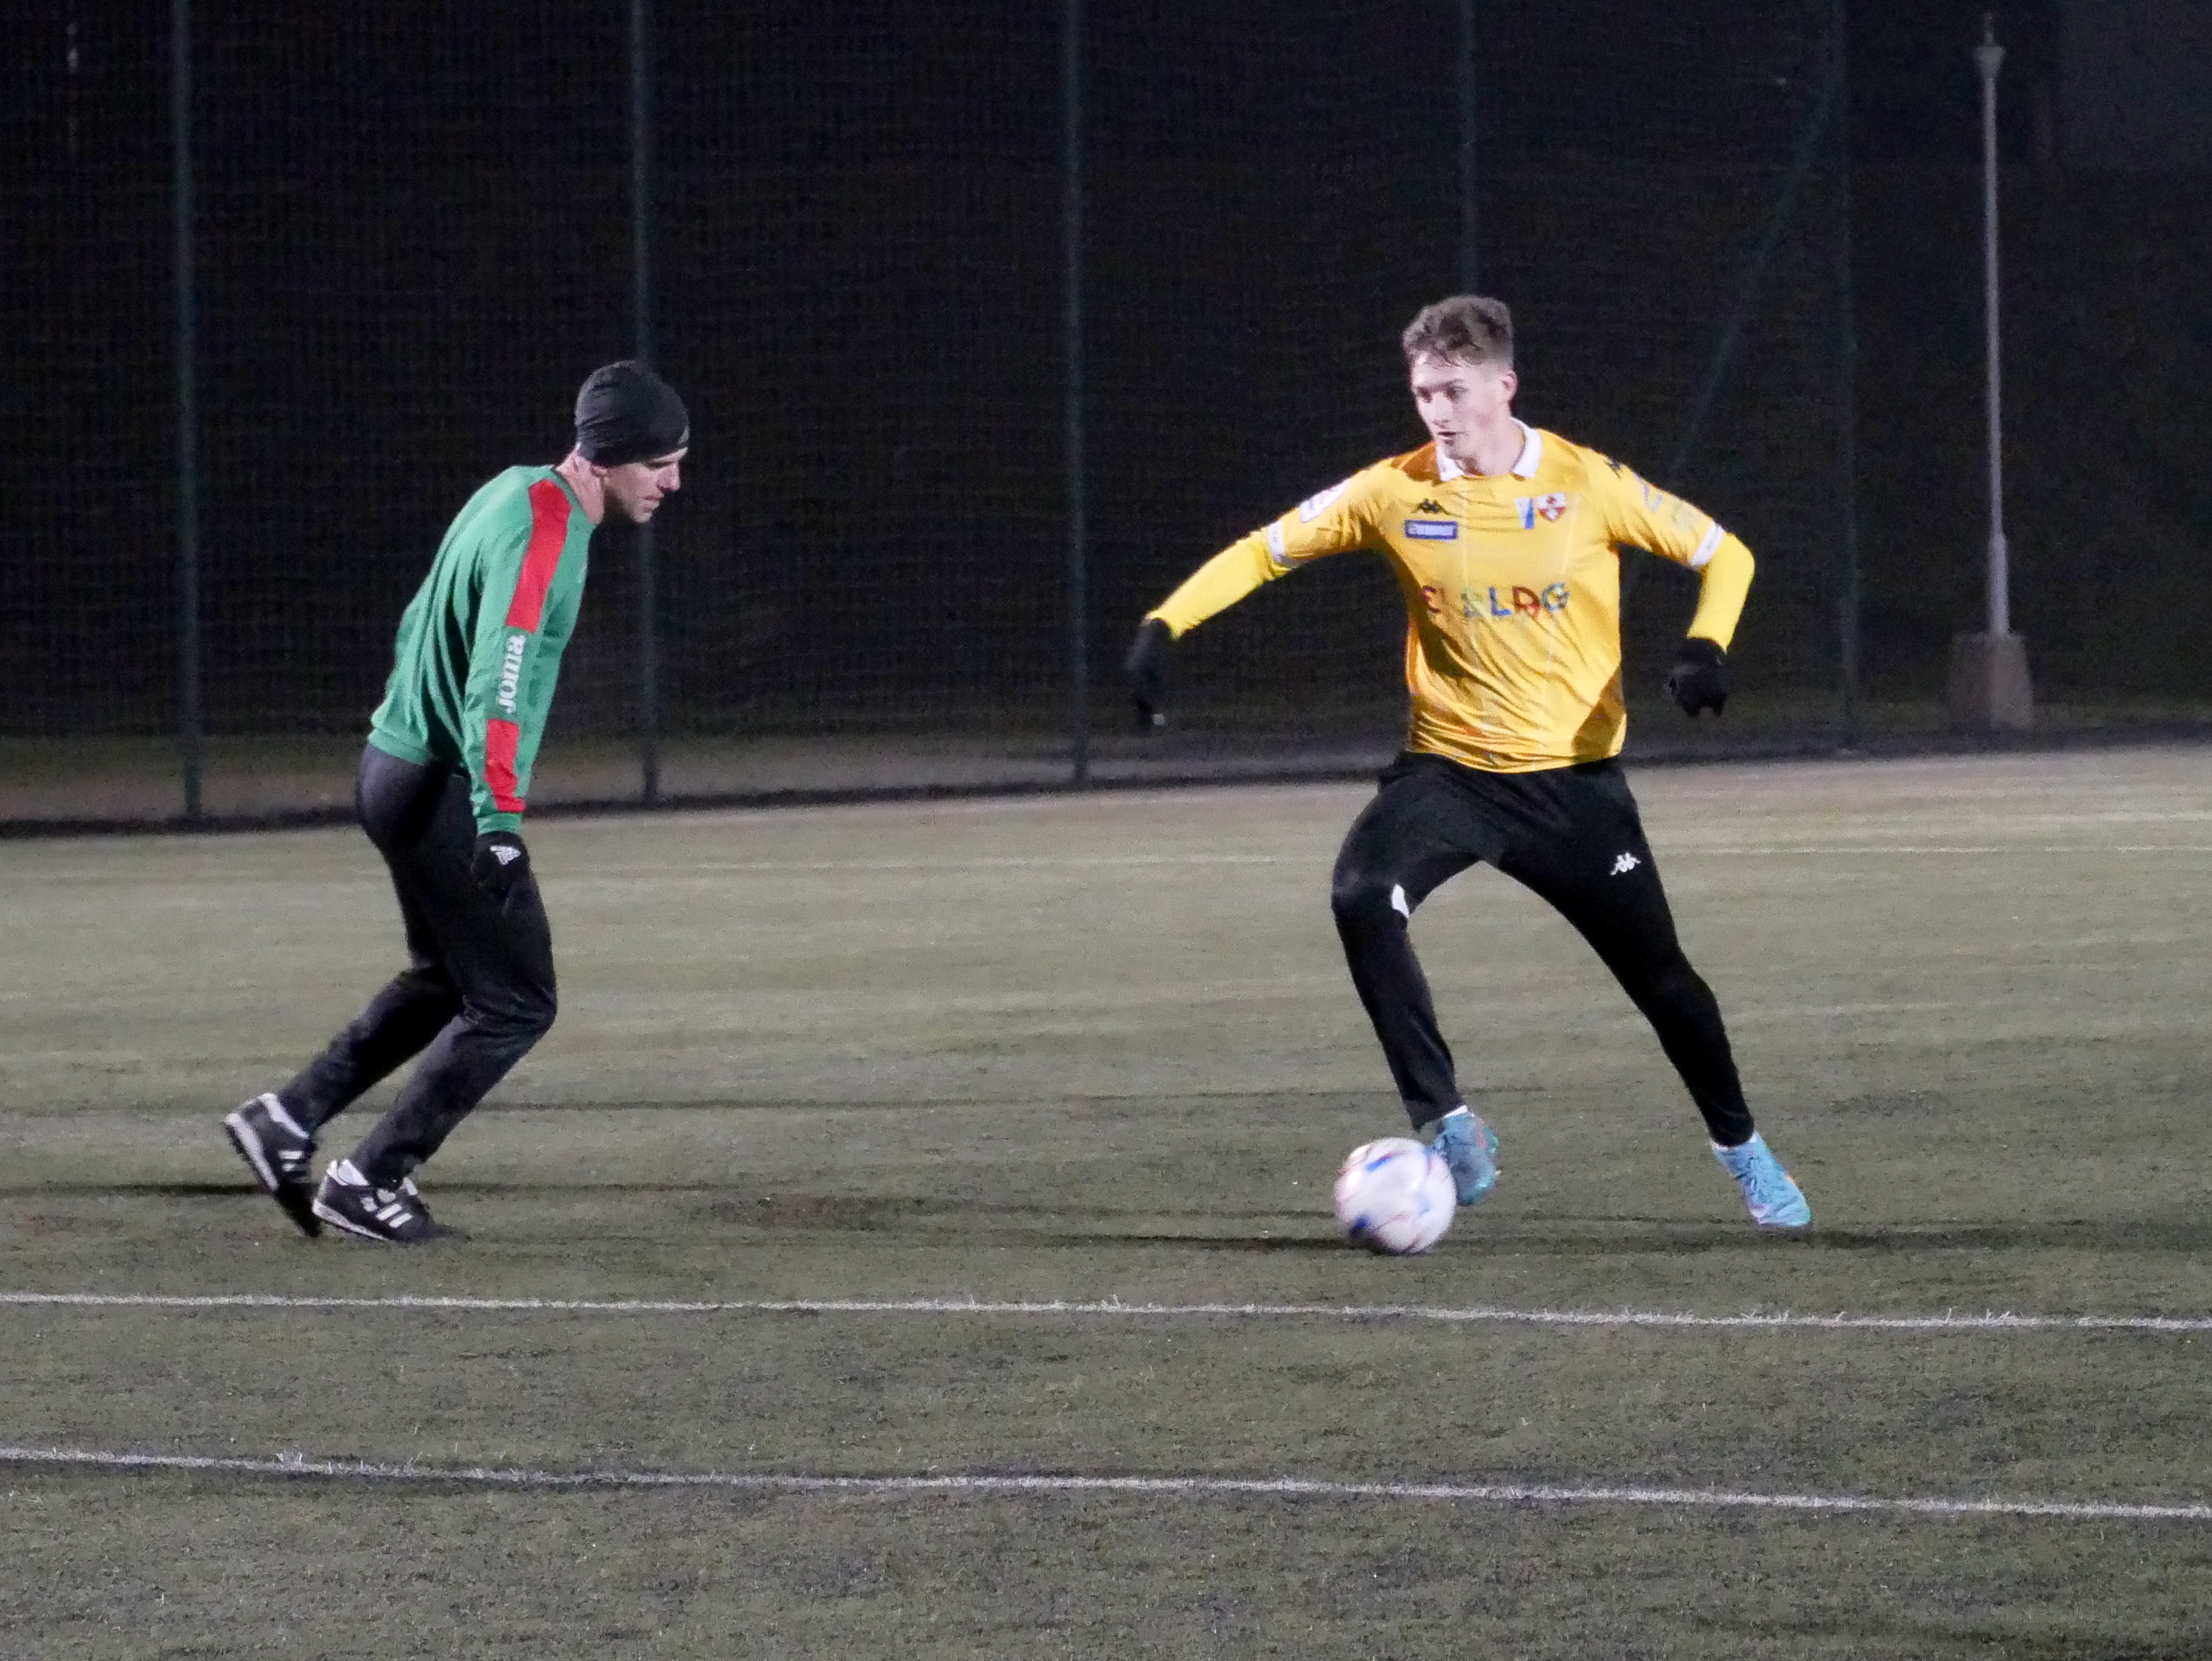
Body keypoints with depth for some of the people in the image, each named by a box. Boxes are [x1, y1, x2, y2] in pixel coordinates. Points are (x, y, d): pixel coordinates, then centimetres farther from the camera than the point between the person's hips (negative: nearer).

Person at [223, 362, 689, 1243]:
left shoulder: (517, 492, 9)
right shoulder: (542, 532, -22)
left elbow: (422, 625, 22)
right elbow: (498, 680, -34)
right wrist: (496, 820, -43)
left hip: (397, 767, 10)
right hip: (439, 793, -10)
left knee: (447, 978, 24)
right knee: (515, 1003, -1)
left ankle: (287, 1121, 23)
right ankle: (368, 1182, 4)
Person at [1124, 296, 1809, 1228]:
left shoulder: (1587, 486, -8)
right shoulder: (1396, 492, -4)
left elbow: (1721, 554, 1)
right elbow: (1265, 551, 2)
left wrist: (1706, 648, -18)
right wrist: (1163, 626, -11)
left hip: (1573, 776, -1)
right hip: (1447, 768, 1)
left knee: (1657, 972, 4)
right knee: (1363, 898, -27)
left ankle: (1743, 1153, 29)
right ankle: (1447, 1128, -20)